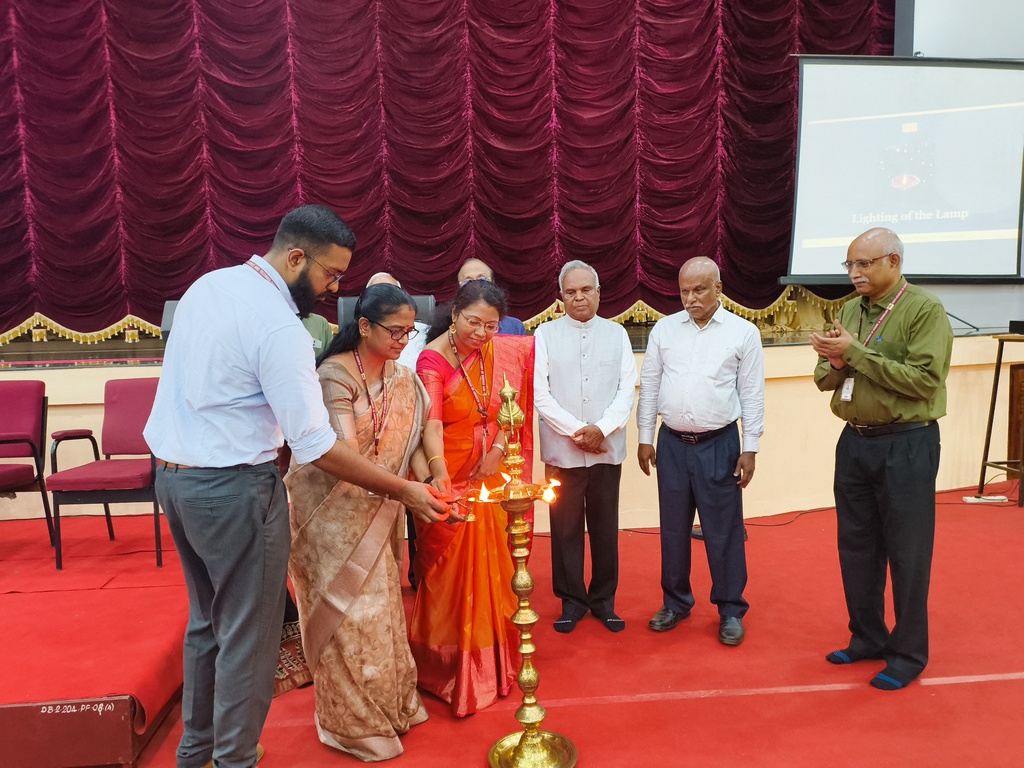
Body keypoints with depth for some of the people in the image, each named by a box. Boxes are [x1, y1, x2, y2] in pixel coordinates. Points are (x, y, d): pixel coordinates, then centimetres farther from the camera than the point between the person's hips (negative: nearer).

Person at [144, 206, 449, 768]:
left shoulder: (206, 284, 6)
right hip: (233, 488, -10)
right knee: (249, 632, 6)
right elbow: (315, 446, -24)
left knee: (207, 619, 23)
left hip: (171, 473, 10)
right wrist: (403, 491, -17)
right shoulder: (279, 327, -22)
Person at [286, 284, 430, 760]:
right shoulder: (335, 374, -20)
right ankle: (355, 722, 24)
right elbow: (346, 450, -30)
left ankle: (389, 703, 35)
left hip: (373, 512, 6)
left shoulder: (400, 378, 1)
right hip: (331, 510, -6)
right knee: (347, 613, 4)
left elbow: (407, 440, 2)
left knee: (379, 604, 16)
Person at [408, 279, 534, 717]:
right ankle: (453, 669, 22)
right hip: (451, 478, -4)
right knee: (452, 570, 5)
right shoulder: (433, 359, -16)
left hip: (493, 474, 4)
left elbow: (513, 409, 11)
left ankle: (492, 660, 31)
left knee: (493, 566, 13)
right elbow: (431, 422, -28)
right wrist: (439, 473, -39)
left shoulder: (508, 351, 0)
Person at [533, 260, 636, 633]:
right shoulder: (545, 334, 1)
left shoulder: (616, 333, 7)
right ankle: (572, 601, 23)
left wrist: (602, 428, -11)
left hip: (607, 448, 2)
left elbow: (627, 388, 2)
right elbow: (539, 392, -5)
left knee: (605, 527, 10)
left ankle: (603, 599, 26)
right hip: (562, 449, -1)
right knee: (566, 528, 6)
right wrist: (576, 431, -12)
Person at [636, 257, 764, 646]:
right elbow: (649, 386, 7)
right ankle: (676, 602, 29)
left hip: (720, 444, -2)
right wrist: (645, 438, 5)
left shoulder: (743, 332, -3)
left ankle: (731, 610, 22)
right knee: (673, 527, 13)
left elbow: (752, 395, -1)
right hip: (671, 443, 3)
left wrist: (750, 449, -4)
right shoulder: (664, 329, 3)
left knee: (723, 530, 5)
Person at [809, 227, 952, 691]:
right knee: (856, 546, 14)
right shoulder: (850, 310, 8)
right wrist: (834, 363, -13)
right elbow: (824, 379, 9)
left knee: (907, 552, 5)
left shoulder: (924, 310, -10)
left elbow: (924, 379, -20)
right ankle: (867, 638, 32)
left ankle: (909, 653, 22)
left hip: (906, 444, -6)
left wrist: (856, 353, -21)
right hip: (855, 441, 6)